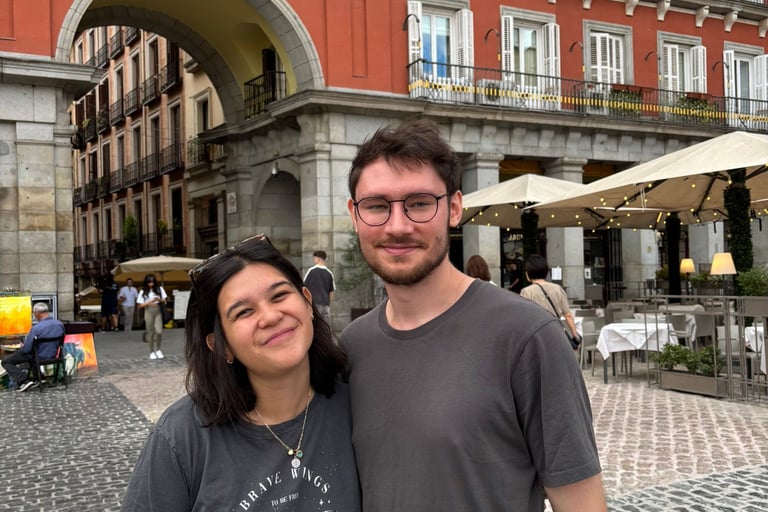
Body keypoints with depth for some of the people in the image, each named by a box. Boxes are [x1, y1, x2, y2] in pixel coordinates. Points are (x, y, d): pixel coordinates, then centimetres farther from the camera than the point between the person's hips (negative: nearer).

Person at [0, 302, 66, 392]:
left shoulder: (36, 328, -28)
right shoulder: (60, 324, -9)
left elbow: (26, 349, -20)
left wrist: (23, 346, 5)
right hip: (53, 355, 7)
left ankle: (24, 381, -9)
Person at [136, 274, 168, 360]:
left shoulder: (159, 289, 6)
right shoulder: (143, 292, 4)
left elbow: (164, 300, 7)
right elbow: (140, 305, 1)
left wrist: (159, 299, -14)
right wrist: (150, 302, -13)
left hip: (158, 311, 0)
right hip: (148, 312, 0)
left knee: (159, 331, -11)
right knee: (151, 332, 2)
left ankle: (158, 349, 9)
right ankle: (152, 352, 12)